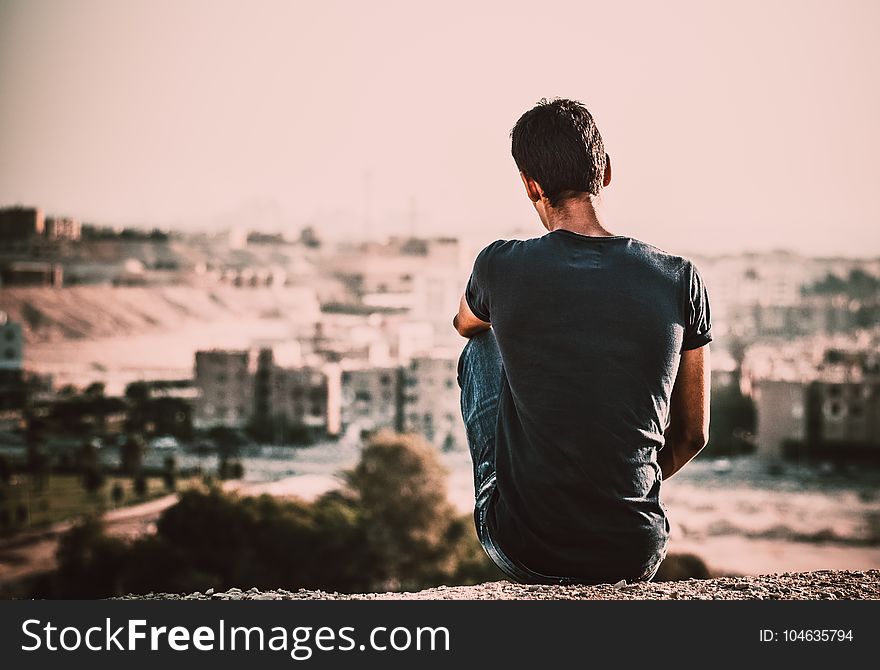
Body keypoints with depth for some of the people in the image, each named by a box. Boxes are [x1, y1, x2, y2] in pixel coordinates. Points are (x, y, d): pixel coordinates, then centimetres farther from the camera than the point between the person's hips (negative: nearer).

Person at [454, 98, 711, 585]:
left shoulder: (502, 267, -10)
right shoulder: (679, 280, -6)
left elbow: (465, 324, 17)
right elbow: (693, 435, 4)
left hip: (524, 555, -2)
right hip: (636, 558, 2)